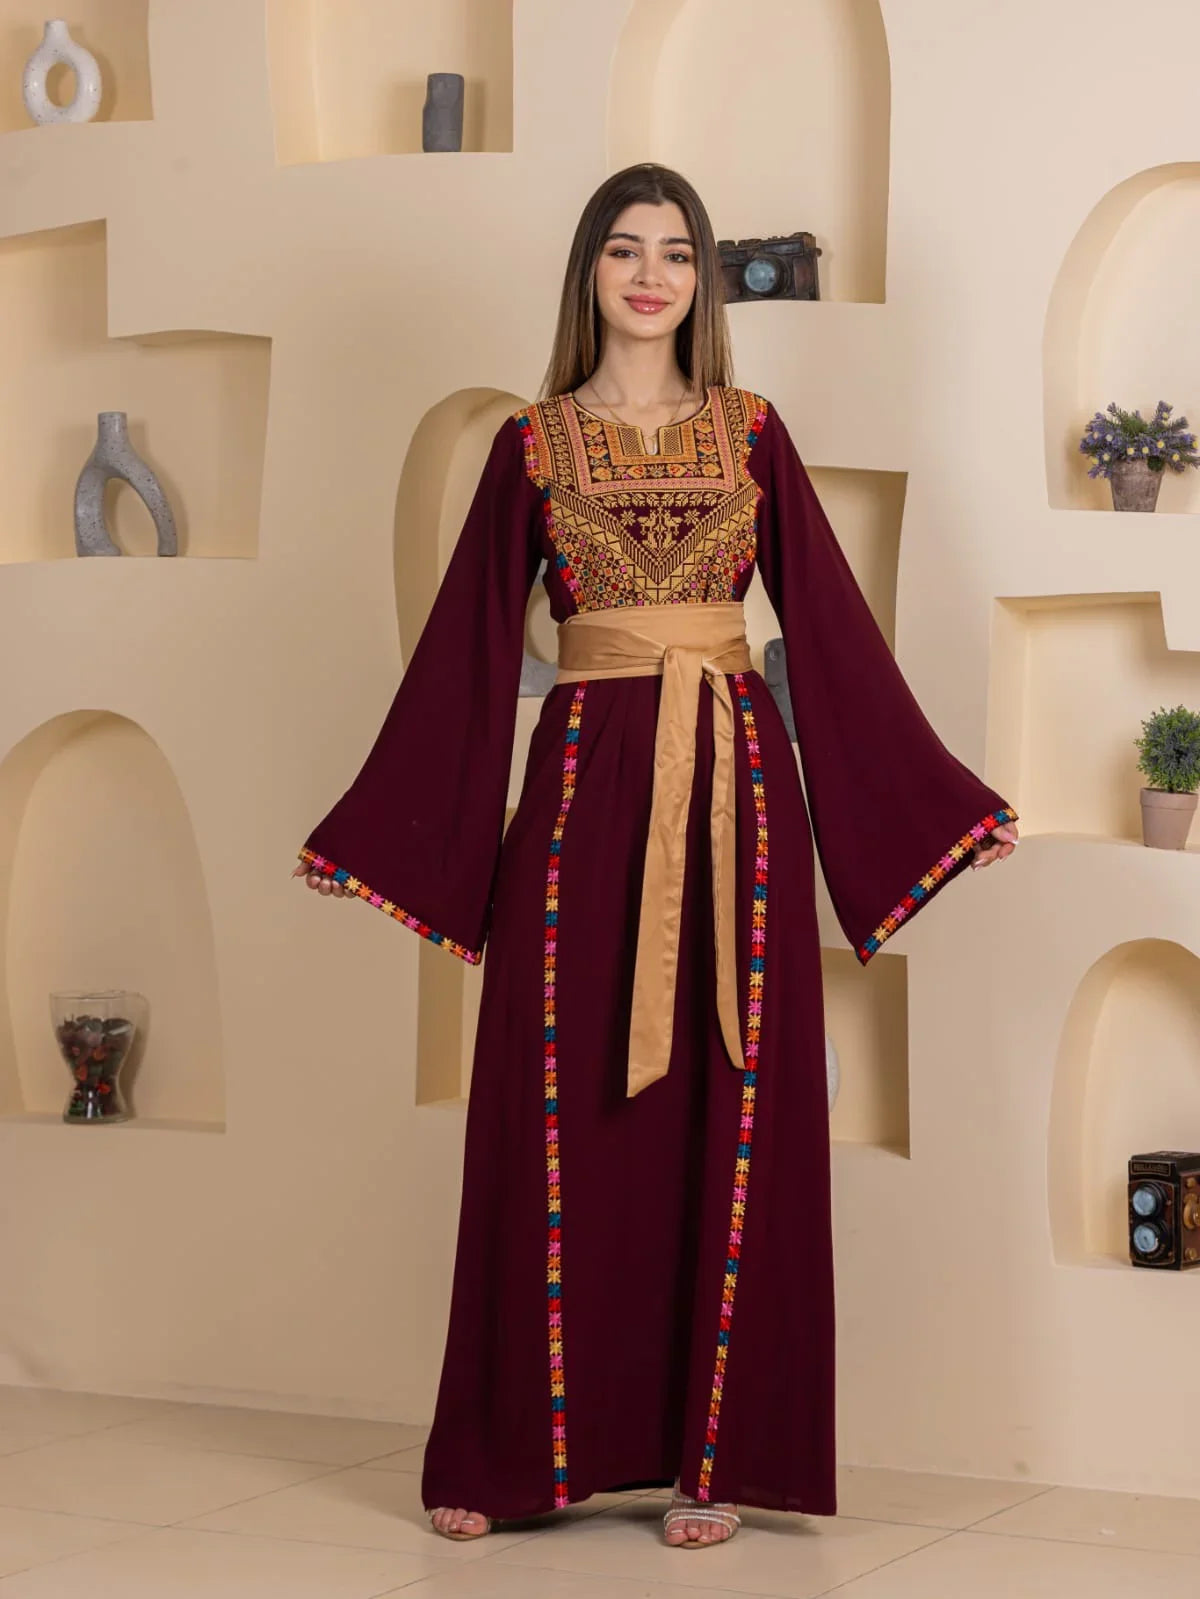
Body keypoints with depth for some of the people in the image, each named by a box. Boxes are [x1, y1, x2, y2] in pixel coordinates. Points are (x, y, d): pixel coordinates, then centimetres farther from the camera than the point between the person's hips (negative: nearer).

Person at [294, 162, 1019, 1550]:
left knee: (731, 1113, 1)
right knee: (560, 1119, 1)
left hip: (737, 786, 1)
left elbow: (828, 619, 10)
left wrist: (929, 800, 7)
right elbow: (469, 649, 7)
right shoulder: (534, 445, 7)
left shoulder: (750, 433, 9)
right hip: (588, 788, -1)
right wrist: (372, 834, 5)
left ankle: (713, 1450, 10)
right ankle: (515, 1451, 11)